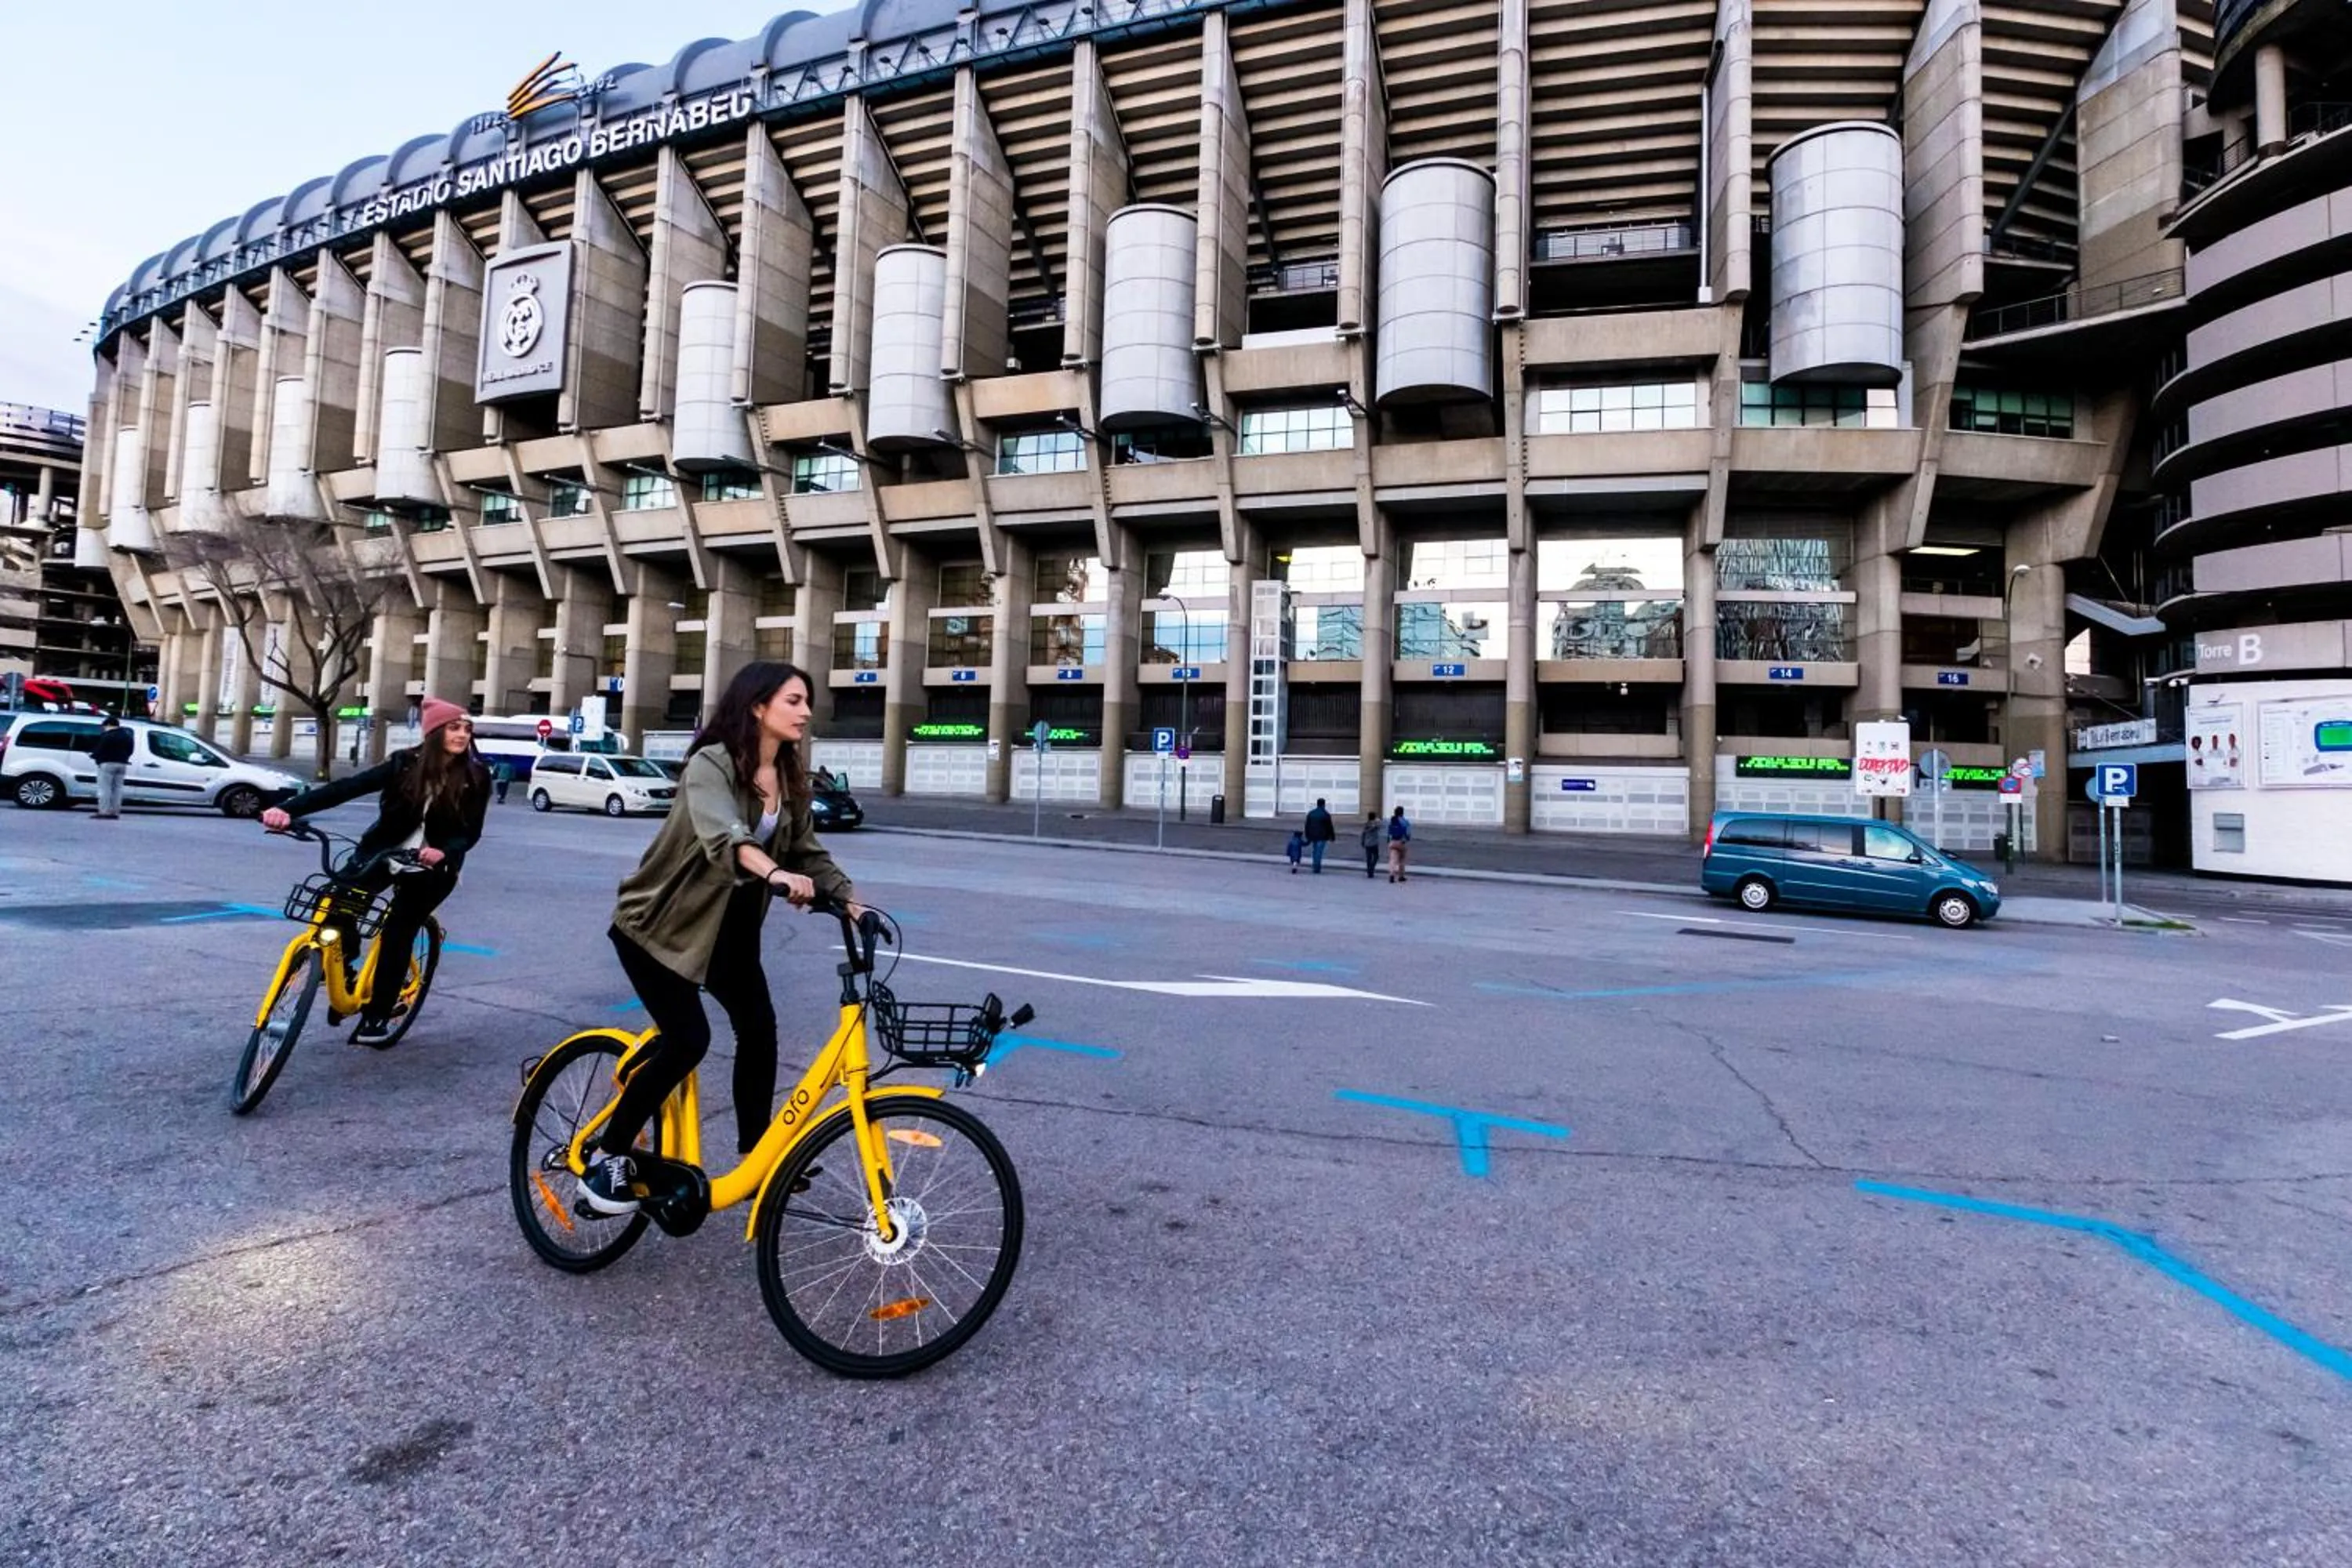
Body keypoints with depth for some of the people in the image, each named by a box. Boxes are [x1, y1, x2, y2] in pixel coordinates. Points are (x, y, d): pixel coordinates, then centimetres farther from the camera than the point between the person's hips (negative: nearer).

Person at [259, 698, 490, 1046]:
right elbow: (347, 788, -16)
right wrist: (289, 809, -28)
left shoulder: (476, 777, -10)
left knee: (397, 935, -7)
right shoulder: (405, 763, -9)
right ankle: (342, 957, 9)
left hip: (430, 867, -1)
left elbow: (471, 831, -12)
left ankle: (377, 1016, 6)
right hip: (381, 852, 1)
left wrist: (444, 852, -33)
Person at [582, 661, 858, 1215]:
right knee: (688, 1038, -15)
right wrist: (777, 874, -61)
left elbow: (807, 851, 0)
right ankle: (607, 1157, 4)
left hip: (727, 924, 7)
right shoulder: (711, 764, -23)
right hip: (660, 921, -7)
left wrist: (851, 899, -16)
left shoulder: (790, 778, 0)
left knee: (759, 1028, -4)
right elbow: (723, 836, -42)